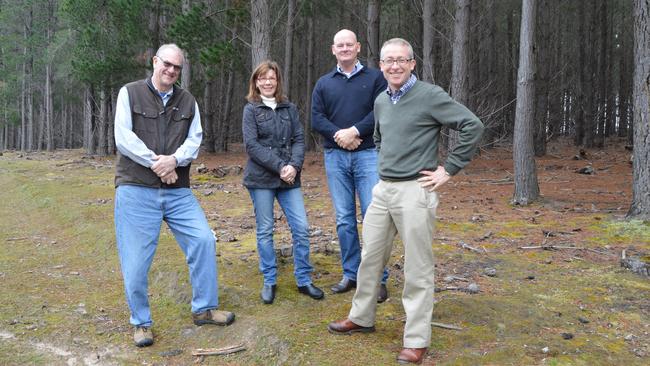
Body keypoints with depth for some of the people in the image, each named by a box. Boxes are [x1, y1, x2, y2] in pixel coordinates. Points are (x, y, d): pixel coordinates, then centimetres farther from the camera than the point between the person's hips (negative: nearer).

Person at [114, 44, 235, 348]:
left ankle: (204, 309, 14)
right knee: (135, 258, -1)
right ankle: (141, 322, 18)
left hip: (178, 190, 4)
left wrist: (173, 159, -16)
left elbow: (194, 140, 3)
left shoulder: (187, 101, 13)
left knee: (203, 240, -3)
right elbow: (123, 137, -7)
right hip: (136, 189, -3)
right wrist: (156, 163, -12)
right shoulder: (130, 93, 3)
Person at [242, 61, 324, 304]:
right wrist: (280, 167, -16)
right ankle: (269, 281, 19)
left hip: (289, 178, 2)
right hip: (261, 178, -2)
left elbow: (299, 139, 5)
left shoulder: (289, 108, 10)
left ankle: (304, 280, 13)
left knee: (301, 228, -1)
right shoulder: (251, 109, 2)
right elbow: (252, 145, -8)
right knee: (265, 231, 5)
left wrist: (294, 166, -13)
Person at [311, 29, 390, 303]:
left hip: (368, 154, -3)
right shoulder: (323, 83, 13)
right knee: (344, 220, 7)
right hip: (335, 157, 3)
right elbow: (316, 119, 4)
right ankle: (350, 274, 18)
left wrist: (354, 131, -15)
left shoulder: (375, 78, 6)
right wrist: (338, 134, -13)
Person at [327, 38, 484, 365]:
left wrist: (449, 169, -12)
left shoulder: (430, 96, -10)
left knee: (417, 269, 0)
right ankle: (361, 317, 33)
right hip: (382, 189, 7)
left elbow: (473, 126, -13)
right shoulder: (380, 101, 11)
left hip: (414, 191, -7)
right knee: (370, 257, 15)